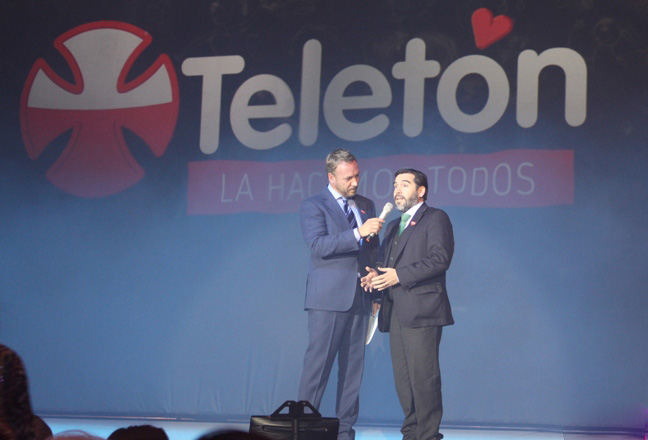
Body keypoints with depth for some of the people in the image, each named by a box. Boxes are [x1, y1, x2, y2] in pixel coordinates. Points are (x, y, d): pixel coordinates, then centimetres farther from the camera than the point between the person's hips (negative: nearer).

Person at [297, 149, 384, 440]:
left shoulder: (366, 206, 18)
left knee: (353, 367, 3)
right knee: (318, 363, -7)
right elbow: (318, 246, -15)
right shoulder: (313, 206, 0)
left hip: (359, 297, 5)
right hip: (328, 298, -5)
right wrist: (358, 233, -22)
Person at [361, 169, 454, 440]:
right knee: (402, 377, 7)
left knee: (423, 376, -9)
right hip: (396, 312, 8)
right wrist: (375, 274, -2)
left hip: (421, 310, -8)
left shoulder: (436, 219, 1)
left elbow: (440, 259, -12)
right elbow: (384, 261, 23)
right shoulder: (392, 226, 26)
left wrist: (399, 275, -16)